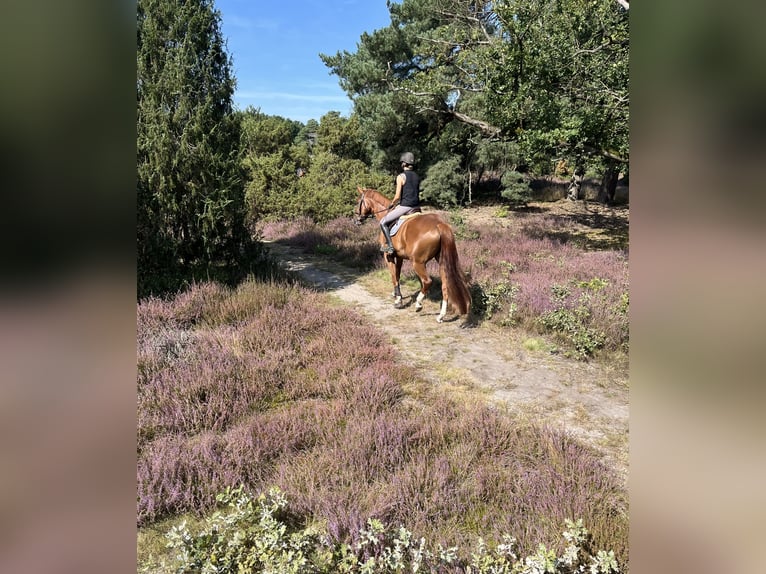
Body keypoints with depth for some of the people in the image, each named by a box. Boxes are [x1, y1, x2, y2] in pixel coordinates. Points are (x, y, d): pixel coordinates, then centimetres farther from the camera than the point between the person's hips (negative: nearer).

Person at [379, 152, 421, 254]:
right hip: (416, 206, 7)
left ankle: (389, 246, -3)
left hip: (405, 206, -7)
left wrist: (392, 204, 6)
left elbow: (397, 196, -14)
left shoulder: (401, 176, -9)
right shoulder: (417, 176, 10)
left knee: (383, 222, 4)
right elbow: (417, 193, 14)